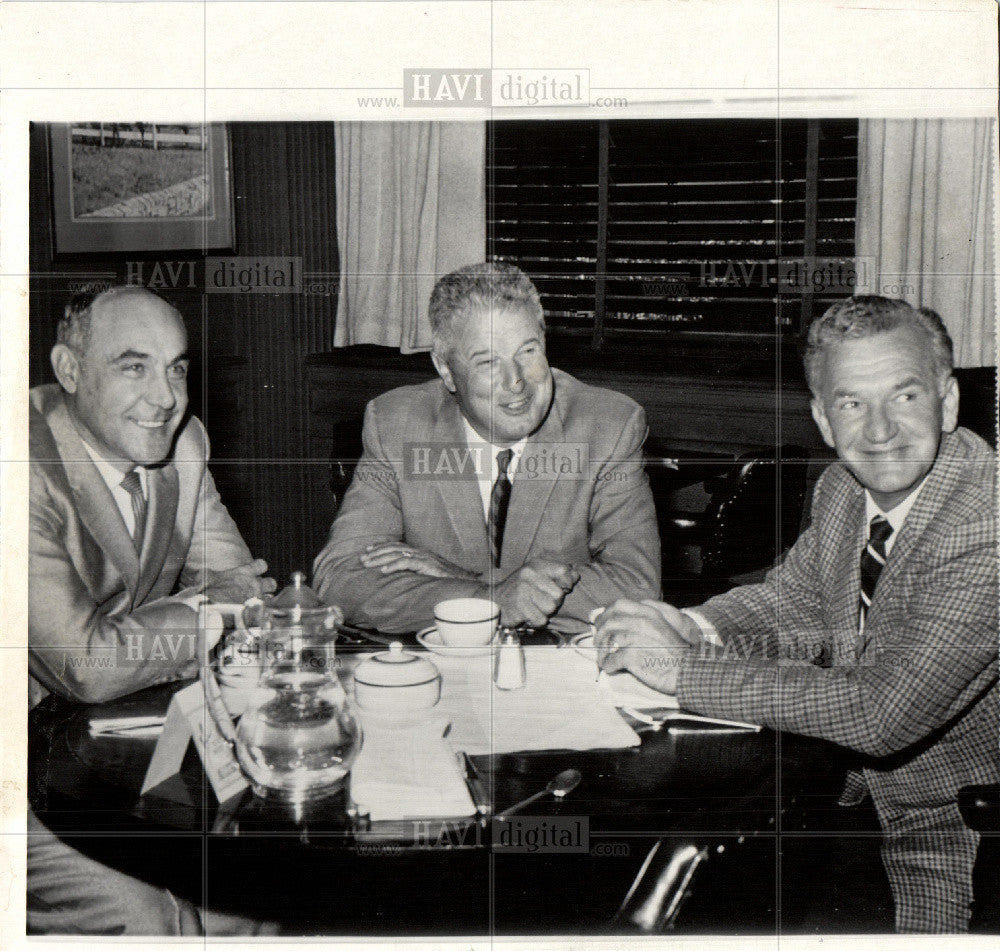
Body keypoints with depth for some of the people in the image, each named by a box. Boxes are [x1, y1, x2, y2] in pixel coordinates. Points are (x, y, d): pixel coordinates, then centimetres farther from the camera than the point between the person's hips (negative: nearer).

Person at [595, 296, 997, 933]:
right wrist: (697, 628, -13)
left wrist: (685, 668, -31)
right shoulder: (848, 484, -6)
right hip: (850, 790, 6)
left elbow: (884, 714, -33)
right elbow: (798, 596, 9)